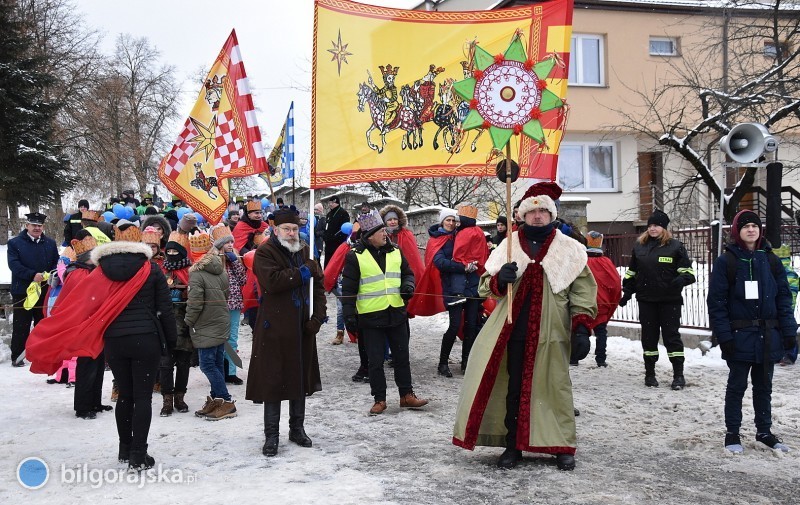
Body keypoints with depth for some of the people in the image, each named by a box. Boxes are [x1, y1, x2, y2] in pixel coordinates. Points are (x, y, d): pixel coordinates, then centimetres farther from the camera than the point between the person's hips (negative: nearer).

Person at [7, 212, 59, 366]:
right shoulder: (15, 243, 0)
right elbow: (14, 264, -12)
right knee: (21, 326, 1)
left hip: (45, 291, 3)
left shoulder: (50, 243, 10)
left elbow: (56, 263, 6)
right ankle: (17, 357, 9)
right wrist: (33, 275, -22)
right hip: (22, 292, -3)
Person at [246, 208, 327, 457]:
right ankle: (271, 435, 10)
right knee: (273, 379, 0)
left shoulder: (305, 251, 12)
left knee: (301, 378, 13)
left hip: (303, 327, 5)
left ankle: (297, 428, 28)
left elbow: (318, 285, 9)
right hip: (275, 327, -5)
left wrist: (318, 316, -2)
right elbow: (272, 281, -22)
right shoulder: (265, 252, -5)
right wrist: (301, 273, -15)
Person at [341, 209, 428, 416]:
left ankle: (406, 395, 24)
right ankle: (379, 399, 16)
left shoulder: (395, 252, 7)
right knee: (375, 361, 4)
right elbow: (348, 288, -4)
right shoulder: (355, 256, -6)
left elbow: (407, 273, 19)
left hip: (397, 314, 4)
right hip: (370, 316, -4)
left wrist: (408, 284, -3)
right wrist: (349, 314, -8)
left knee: (402, 357, 12)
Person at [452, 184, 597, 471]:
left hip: (551, 330, -1)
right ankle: (513, 445, 17)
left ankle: (563, 447, 17)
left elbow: (583, 292, 5)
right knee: (514, 387, 6)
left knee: (555, 386, 4)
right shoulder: (509, 246, 8)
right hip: (514, 329, 1)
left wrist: (581, 328, -4)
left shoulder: (570, 249, 5)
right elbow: (486, 284, 9)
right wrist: (500, 279, -14)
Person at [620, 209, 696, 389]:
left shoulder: (675, 246, -3)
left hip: (669, 300, -3)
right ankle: (650, 373, 19)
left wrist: (681, 280, -23)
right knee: (649, 336, 9)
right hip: (646, 300, 3)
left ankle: (678, 375, 8)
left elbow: (688, 271, -2)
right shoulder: (639, 246, 8)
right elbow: (631, 273, 16)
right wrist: (627, 293, 10)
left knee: (671, 335, 0)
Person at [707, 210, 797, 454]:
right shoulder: (726, 262, -6)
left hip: (768, 335, 4)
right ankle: (732, 433, 17)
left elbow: (783, 297, 7)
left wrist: (789, 331, 0)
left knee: (764, 386, 14)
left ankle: (764, 431, 27)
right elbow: (716, 301, -9)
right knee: (737, 386, 6)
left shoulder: (770, 261, 6)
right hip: (740, 335, -4)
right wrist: (724, 335, -14)